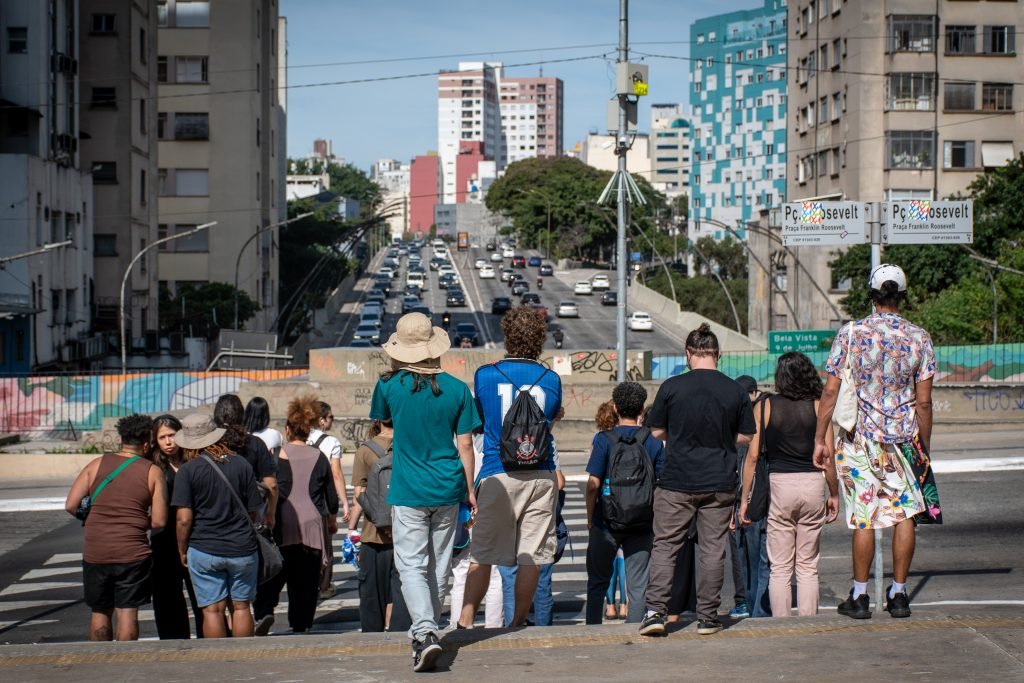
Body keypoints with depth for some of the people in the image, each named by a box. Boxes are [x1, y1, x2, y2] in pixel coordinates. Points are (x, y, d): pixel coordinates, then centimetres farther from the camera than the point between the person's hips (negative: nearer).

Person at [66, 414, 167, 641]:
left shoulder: (97, 464, 5)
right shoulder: (153, 472, -1)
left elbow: (71, 505, -1)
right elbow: (159, 522, -4)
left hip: (95, 552, 2)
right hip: (133, 554, -2)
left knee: (100, 612, 16)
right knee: (127, 612, 2)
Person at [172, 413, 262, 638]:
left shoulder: (188, 471, -9)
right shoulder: (241, 465, 0)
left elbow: (184, 518, -13)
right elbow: (254, 511, 5)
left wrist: (182, 551, 2)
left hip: (204, 550, -2)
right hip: (243, 548, 2)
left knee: (212, 610, 3)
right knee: (240, 607, 11)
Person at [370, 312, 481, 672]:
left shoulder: (390, 386, -8)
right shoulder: (456, 389, -4)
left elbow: (380, 418, 14)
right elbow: (465, 444, -1)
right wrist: (470, 490, 8)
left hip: (408, 492, -2)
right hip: (447, 491, 3)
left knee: (411, 565, -2)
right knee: (439, 565, 16)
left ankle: (424, 632, -21)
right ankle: (428, 627, 29)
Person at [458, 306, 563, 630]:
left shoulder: (485, 375, -1)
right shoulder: (551, 380, 2)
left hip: (499, 475, -1)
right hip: (540, 475, 1)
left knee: (482, 553, 4)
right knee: (531, 554, 5)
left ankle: (466, 621, 2)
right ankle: (519, 622, 9)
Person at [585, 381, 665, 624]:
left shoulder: (604, 439, -6)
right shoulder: (654, 441, 0)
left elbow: (593, 483, -9)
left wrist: (590, 517, 2)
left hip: (607, 522, -1)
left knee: (598, 581, 12)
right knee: (637, 586, 6)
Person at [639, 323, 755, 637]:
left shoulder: (672, 387, -6)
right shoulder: (735, 391, -1)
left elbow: (656, 431, 1)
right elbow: (745, 436, 6)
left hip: (676, 481, -1)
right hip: (719, 483, 1)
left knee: (665, 545, 5)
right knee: (713, 549, 7)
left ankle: (655, 610, -4)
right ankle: (707, 616, 10)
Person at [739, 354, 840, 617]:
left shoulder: (765, 407, 0)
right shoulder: (817, 406, 0)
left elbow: (753, 456, -1)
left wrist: (744, 499, 4)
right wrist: (834, 494, 10)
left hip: (778, 485, -1)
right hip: (812, 485, 1)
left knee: (780, 568, 5)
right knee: (808, 568, 8)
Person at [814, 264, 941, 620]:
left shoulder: (851, 333, -4)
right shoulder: (919, 338, -1)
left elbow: (830, 391, -4)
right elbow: (923, 401, 0)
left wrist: (820, 438, 3)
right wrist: (925, 447, 9)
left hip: (860, 438, -1)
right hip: (904, 438, 1)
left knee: (864, 516, 3)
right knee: (905, 513, 8)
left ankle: (859, 596, 7)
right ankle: (898, 595, 10)